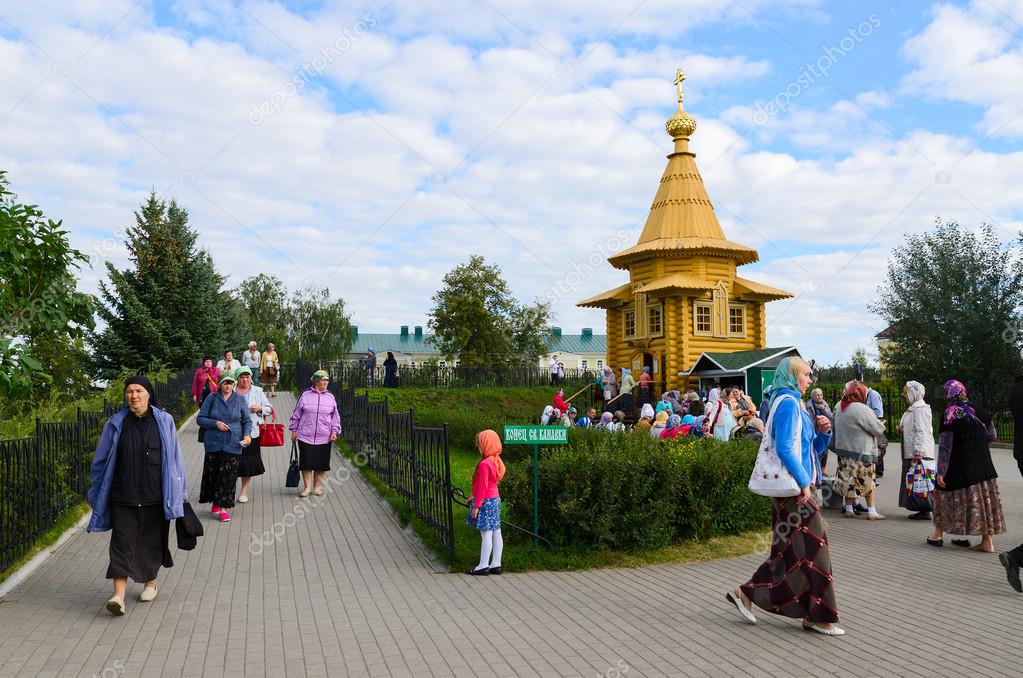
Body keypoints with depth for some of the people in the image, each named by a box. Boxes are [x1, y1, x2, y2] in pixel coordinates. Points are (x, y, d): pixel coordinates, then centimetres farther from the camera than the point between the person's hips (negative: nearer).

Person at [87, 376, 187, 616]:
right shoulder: (116, 424, 1)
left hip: (154, 495, 0)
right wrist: (96, 492, 12)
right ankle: (119, 595, -9)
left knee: (151, 540, 11)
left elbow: (174, 458, 3)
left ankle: (151, 583, 30)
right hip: (123, 495, 0)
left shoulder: (164, 421, -1)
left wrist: (178, 491, 4)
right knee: (122, 542, -7)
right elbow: (101, 460, 9)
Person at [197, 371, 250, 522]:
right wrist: (215, 423, -12)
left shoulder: (240, 399, 4)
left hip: (233, 445, 0)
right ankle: (216, 502, 26)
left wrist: (247, 434, -7)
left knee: (229, 476, -4)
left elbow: (247, 420, 10)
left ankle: (224, 508, 1)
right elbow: (200, 419, 3)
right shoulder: (212, 398, 2)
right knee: (212, 474, 6)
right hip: (213, 443, 1)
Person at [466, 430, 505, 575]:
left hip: (486, 502, -9)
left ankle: (483, 566, 1)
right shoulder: (495, 461, 9)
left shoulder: (484, 464, -19)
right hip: (495, 499, 9)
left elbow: (482, 487, -19)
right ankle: (496, 564, 15)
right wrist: (475, 497, 24)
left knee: (486, 534, -4)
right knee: (496, 533, 10)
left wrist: (476, 506, -14)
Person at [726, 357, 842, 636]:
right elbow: (785, 448, -22)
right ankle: (817, 616, 8)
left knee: (793, 550, 13)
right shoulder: (788, 403, -13)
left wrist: (823, 432, 4)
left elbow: (811, 449, 21)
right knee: (810, 548, -2)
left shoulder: (793, 404, 18)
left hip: (799, 488, 10)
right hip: (796, 489, -10)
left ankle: (748, 594, 17)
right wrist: (804, 482, -21)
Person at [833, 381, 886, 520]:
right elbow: (877, 429, -14)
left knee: (849, 481, 14)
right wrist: (881, 424, 9)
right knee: (869, 482, 5)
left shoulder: (841, 409, 8)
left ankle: (849, 509, 17)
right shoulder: (862, 409, -18)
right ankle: (872, 511, 5)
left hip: (843, 449, 7)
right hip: (861, 452, -7)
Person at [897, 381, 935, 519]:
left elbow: (922, 432, -21)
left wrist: (917, 454, -25)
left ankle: (925, 512, -4)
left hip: (919, 453, -10)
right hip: (911, 453, 10)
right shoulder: (913, 408, 19)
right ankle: (923, 510, 15)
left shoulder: (921, 409, -13)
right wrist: (902, 430, 11)